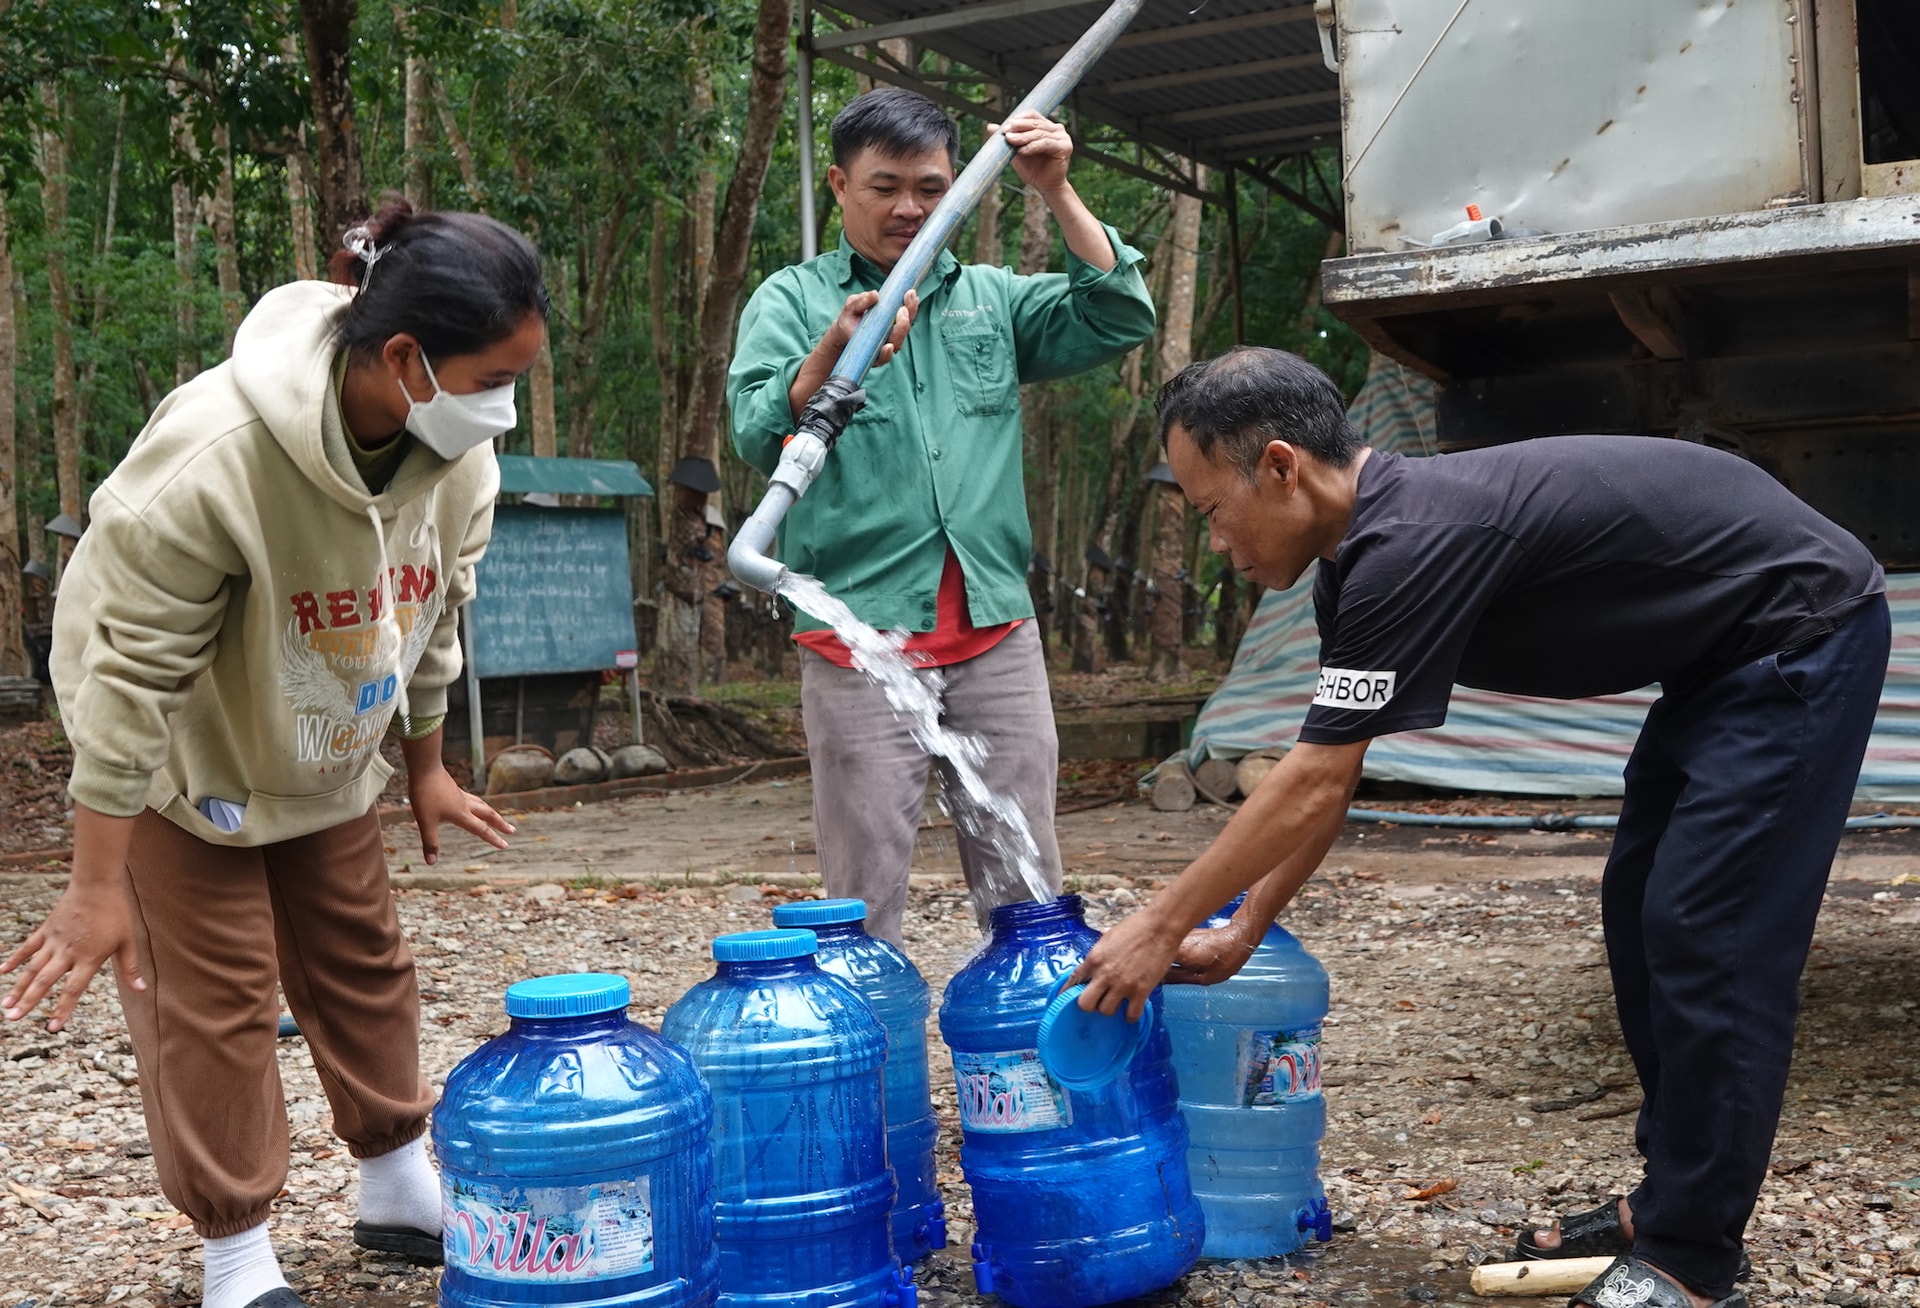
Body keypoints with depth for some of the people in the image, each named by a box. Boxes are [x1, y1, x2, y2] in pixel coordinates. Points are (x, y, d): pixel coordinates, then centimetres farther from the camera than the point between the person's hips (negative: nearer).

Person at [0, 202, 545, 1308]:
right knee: (215, 997, -1)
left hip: (328, 758, 6)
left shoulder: (456, 453, -17)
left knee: (364, 963, 13)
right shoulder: (212, 456, -37)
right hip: (189, 761, -6)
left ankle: (402, 1192, 31)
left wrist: (426, 768, 13)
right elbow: (129, 669, -29)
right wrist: (98, 885, -24)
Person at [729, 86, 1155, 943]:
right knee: (865, 895, -1)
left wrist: (1056, 193, -2)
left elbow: (1120, 319, 6)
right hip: (860, 632, -3)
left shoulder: (993, 298, 17)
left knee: (1026, 888, 7)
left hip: (997, 631, 3)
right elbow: (759, 437, -6)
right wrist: (834, 349, -24)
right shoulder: (792, 301, 8)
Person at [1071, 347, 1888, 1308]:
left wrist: (1163, 926, -18)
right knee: (1640, 917, 10)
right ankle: (1668, 1202, 20)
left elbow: (1315, 784, -26)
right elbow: (1324, 778, 7)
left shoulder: (1410, 544, -29)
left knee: (1708, 939, -10)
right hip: (1721, 654, 10)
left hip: (1801, 632, -10)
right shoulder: (1363, 555, 1)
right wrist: (1242, 932, 8)